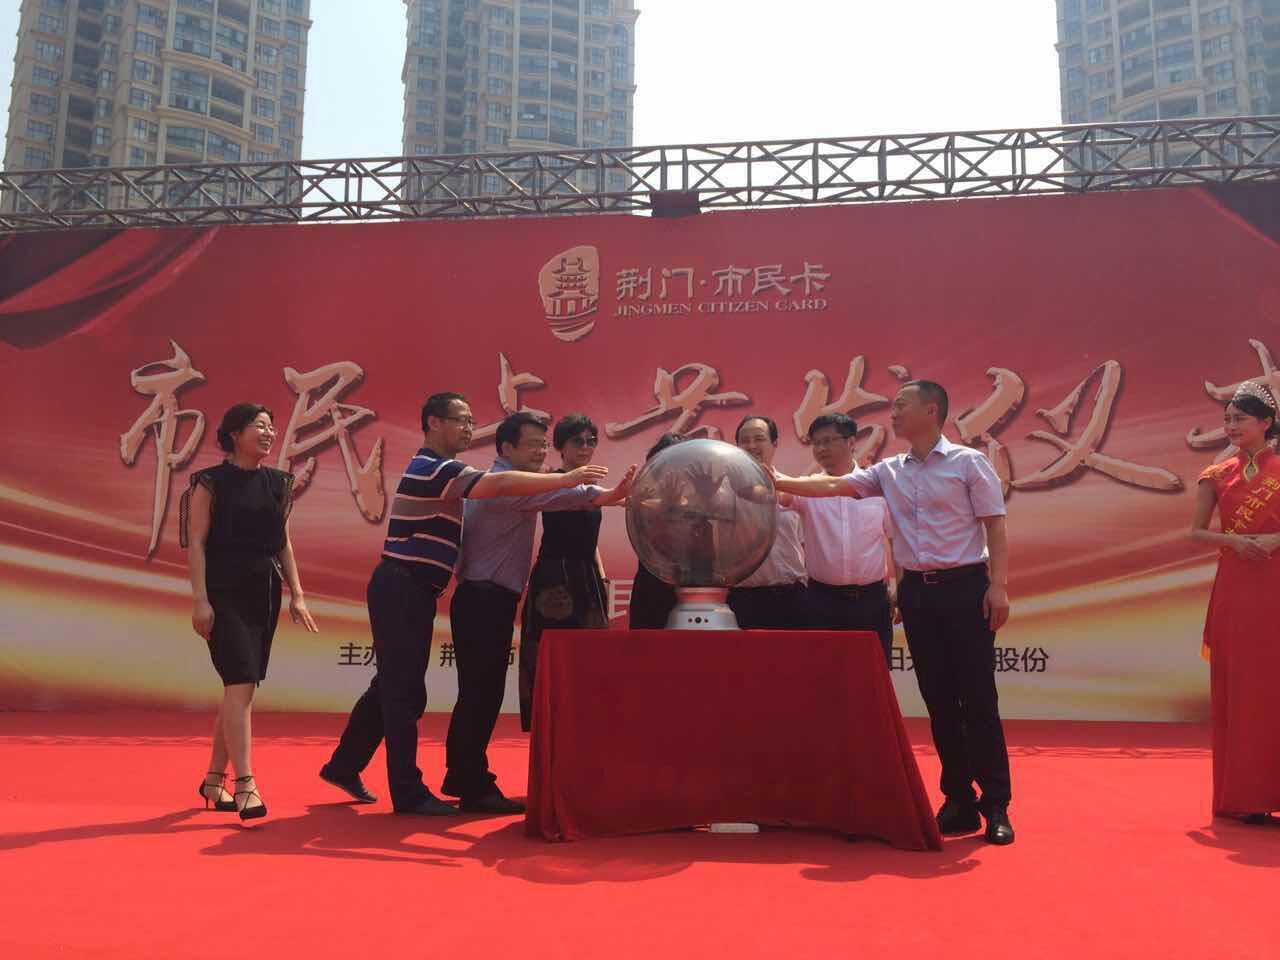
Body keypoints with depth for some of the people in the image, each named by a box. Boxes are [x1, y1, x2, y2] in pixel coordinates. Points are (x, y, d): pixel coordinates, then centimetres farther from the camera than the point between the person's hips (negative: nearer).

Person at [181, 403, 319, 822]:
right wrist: (201, 600, -15)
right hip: (225, 594, -6)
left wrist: (297, 595, 9)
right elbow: (196, 543, -8)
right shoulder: (211, 483, -4)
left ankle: (214, 779, 21)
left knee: (241, 687, 9)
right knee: (240, 683, -13)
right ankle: (245, 785, -11)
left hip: (265, 594, 6)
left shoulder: (276, 483, 12)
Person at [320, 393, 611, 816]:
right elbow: (501, 484, -27)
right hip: (403, 589, -10)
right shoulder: (433, 468, -15)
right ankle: (408, 793, 5)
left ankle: (344, 765, 29)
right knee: (404, 689, -3)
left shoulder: (431, 470, 18)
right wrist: (566, 479, -25)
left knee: (393, 684, 18)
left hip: (406, 591, 10)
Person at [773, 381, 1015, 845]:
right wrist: (779, 482, -5)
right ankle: (959, 802, 16)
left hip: (965, 587, -4)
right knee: (939, 701, 7)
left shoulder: (969, 463, -2)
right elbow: (834, 486, 5)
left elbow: (995, 526, -4)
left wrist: (998, 585, -12)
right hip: (917, 590, 5)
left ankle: (996, 806, 7)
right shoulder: (889, 472, 10)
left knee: (978, 698, -3)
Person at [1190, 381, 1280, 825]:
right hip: (1233, 588, 2)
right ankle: (1240, 795, 11)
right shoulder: (1218, 476, 7)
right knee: (1234, 687, 4)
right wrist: (1235, 541, -11)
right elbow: (1196, 531, 5)